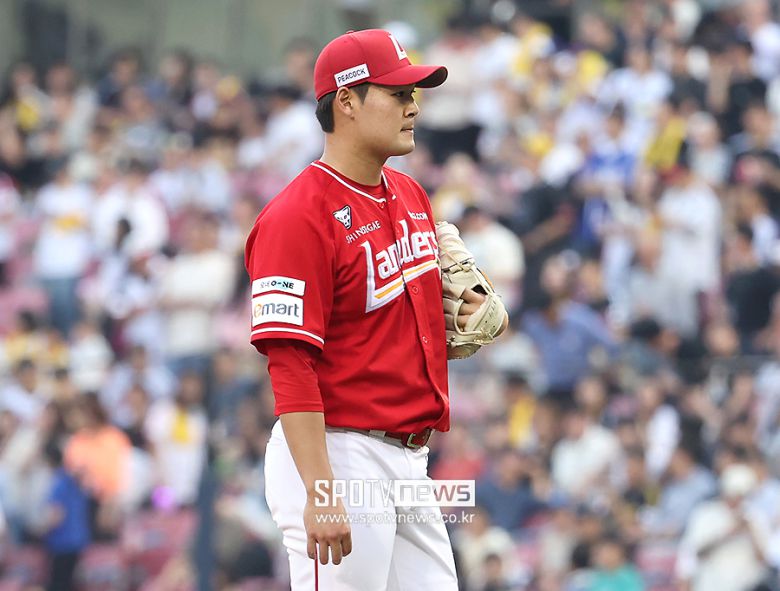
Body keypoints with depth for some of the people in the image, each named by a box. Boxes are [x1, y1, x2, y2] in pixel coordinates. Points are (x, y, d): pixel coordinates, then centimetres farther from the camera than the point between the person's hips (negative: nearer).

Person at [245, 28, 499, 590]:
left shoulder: (412, 197, 13)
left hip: (410, 457, 9)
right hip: (338, 454, -9)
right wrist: (320, 493, -27)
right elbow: (291, 365, -20)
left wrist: (465, 315, 5)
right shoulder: (297, 217, -14)